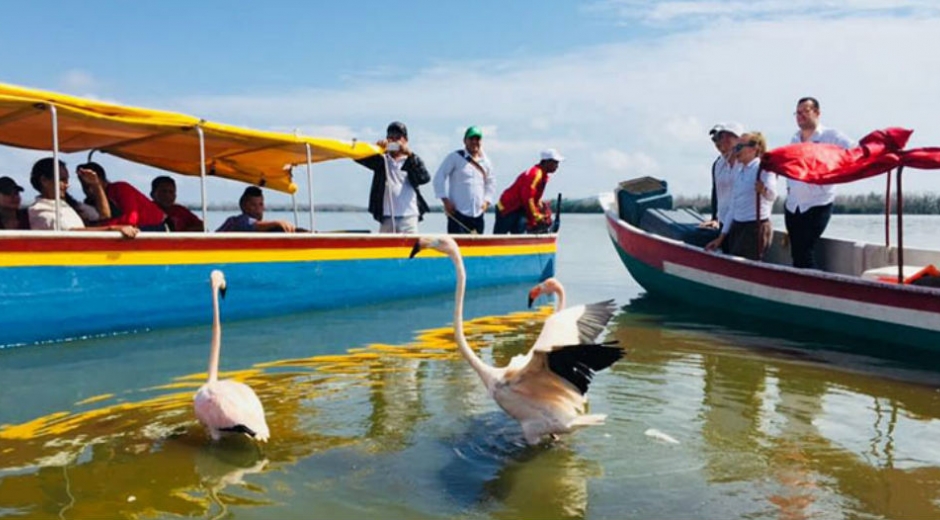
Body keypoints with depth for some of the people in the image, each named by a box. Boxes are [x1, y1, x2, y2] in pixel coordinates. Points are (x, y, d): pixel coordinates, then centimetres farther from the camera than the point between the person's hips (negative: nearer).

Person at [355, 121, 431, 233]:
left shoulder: (411, 162, 8)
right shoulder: (381, 160, 11)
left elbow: (425, 178, -9)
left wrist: (410, 154, -17)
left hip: (408, 217, -1)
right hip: (386, 219, 2)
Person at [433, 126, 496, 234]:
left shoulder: (486, 161, 13)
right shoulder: (455, 157, -2)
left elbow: (491, 182, 21)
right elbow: (439, 177, -4)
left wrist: (487, 201, 6)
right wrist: (445, 200, -10)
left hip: (478, 214, 5)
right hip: (458, 213, -5)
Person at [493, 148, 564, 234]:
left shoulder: (543, 175, 9)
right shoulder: (535, 173, -21)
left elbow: (535, 198, 19)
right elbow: (527, 197, -25)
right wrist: (536, 217, -19)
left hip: (519, 209, 10)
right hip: (508, 209, -10)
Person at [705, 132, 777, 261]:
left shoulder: (763, 168, -8)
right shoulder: (738, 171, 14)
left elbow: (772, 196, -27)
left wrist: (764, 190, -51)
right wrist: (721, 236, 17)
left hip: (756, 227, -8)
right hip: (736, 226, 8)